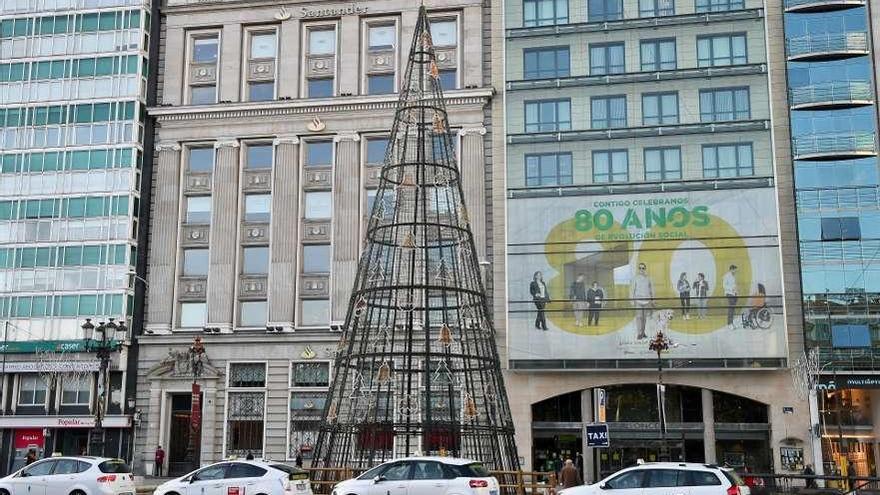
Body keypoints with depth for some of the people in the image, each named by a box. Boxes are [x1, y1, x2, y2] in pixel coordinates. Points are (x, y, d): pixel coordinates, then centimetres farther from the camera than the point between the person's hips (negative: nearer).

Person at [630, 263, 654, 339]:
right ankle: (639, 333, -7)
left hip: (646, 300, 3)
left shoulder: (648, 278, 7)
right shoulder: (635, 278, -1)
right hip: (638, 300, -3)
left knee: (645, 317, 7)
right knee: (639, 316, -8)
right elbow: (632, 289, -2)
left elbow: (651, 289, 15)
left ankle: (643, 332, 18)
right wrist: (631, 300, -8)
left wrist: (652, 300, 15)